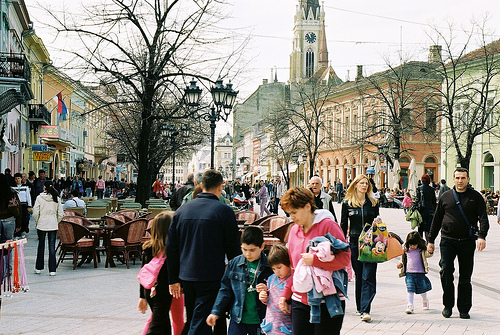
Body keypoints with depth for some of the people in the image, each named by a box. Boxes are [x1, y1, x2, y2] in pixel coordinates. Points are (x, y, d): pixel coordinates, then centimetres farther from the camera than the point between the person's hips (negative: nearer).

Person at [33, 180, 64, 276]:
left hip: (42, 225, -1)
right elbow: (61, 213, 0)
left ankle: (38, 268, 21)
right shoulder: (57, 198, -1)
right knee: (52, 247, 3)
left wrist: (37, 222, 8)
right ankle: (52, 270, 2)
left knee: (41, 246, 13)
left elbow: (35, 213, -8)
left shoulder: (39, 198, -7)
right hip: (53, 225, 1)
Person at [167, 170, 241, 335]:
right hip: (211, 277, -5)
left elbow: (171, 247, 8)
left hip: (186, 276, 5)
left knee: (192, 322, 18)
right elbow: (233, 248, -5)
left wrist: (173, 279, 14)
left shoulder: (182, 209, 7)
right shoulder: (224, 211, -7)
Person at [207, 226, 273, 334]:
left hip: (260, 321, -2)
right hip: (237, 320, 2)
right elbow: (225, 290, 10)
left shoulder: (270, 266, -6)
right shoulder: (234, 263, 2)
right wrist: (215, 312, 7)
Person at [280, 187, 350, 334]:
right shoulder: (294, 230, 13)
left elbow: (345, 257, -13)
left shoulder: (327, 225, -7)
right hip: (300, 300, 6)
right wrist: (285, 294, 14)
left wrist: (314, 260, -20)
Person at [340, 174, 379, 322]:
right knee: (359, 276, 7)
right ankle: (360, 307, 20)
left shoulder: (373, 203, 8)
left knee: (368, 277, -9)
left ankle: (365, 310, -13)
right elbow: (343, 225, 9)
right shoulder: (347, 203, 5)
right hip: (355, 243, 1)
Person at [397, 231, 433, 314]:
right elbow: (404, 260, 21)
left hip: (420, 273, -2)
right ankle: (410, 306, -10)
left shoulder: (421, 250, -4)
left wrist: (430, 251, -36)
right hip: (409, 273, 2)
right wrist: (401, 264, 4)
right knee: (410, 289, -9)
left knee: (421, 289, 12)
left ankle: (425, 301, 40)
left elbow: (428, 254, -15)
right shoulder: (406, 250, 7)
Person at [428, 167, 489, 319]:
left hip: (467, 241, 0)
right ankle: (448, 305, 7)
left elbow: (483, 218, -2)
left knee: (465, 277, 4)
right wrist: (431, 240, 13)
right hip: (448, 240, 1)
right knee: (446, 271, -10)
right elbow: (437, 219, 15)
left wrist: (482, 236, -19)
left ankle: (464, 309, 13)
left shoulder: (476, 197, 5)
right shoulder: (446, 197, 9)